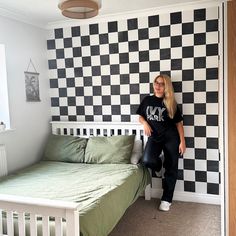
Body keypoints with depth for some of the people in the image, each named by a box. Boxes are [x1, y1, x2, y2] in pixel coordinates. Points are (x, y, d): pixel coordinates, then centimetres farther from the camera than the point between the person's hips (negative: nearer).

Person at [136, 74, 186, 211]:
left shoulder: (171, 103, -2)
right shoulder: (147, 100, 5)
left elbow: (179, 123, 1)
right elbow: (140, 116, 17)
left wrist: (182, 141, -5)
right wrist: (145, 123, -6)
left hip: (171, 138, -1)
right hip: (154, 137, 2)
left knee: (171, 169, 2)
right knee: (147, 160, -24)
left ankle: (166, 199, 18)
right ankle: (159, 165, 15)